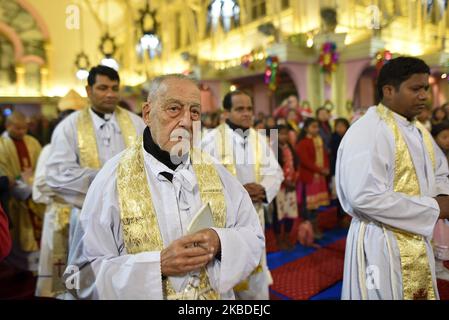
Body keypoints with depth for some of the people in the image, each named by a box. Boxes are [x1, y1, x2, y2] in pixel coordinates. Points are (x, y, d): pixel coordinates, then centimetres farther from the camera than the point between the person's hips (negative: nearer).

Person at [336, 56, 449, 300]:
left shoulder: (418, 131, 9)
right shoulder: (368, 131, -21)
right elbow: (364, 197, -30)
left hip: (417, 241, 9)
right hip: (381, 244, -8)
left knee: (421, 294, 21)